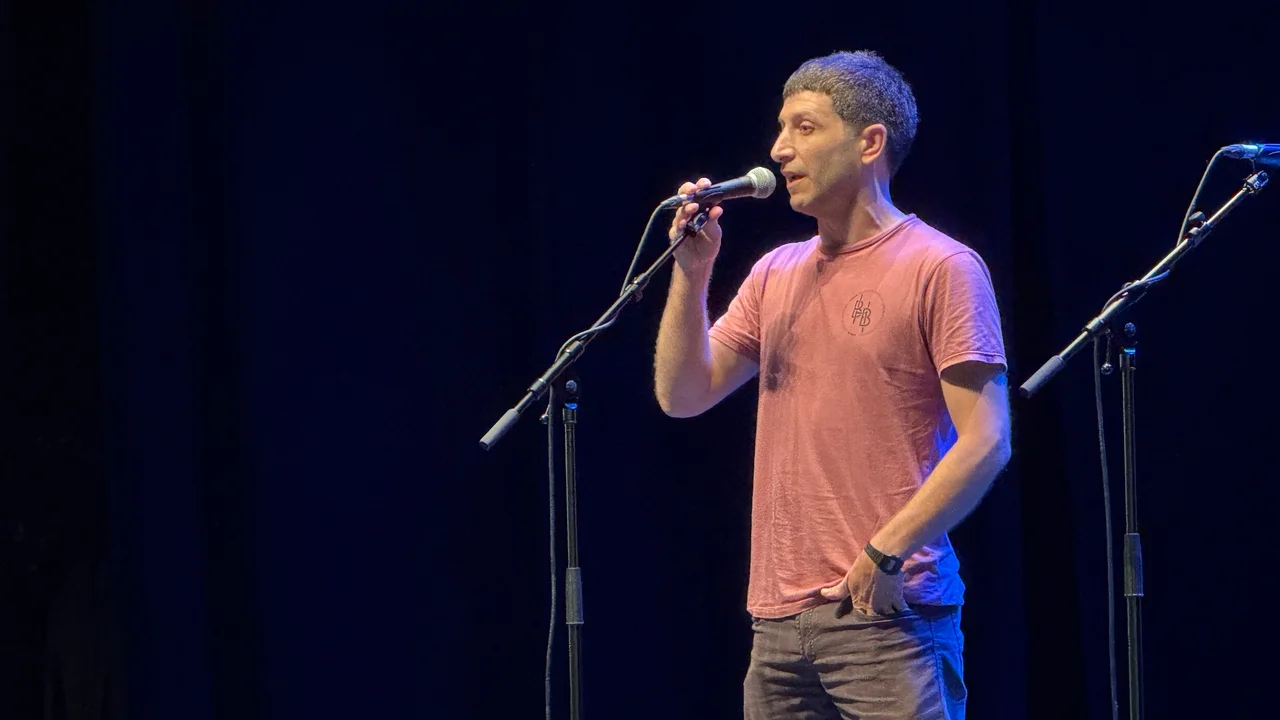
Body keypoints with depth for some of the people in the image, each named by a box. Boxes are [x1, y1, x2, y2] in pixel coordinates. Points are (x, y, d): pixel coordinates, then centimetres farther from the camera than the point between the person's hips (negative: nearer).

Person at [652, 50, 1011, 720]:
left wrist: (886, 552, -17)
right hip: (778, 620, 6)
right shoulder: (777, 274, 17)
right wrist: (691, 274, 2)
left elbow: (986, 442, -11)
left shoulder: (941, 268, -4)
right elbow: (682, 395, 13)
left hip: (888, 613, -6)